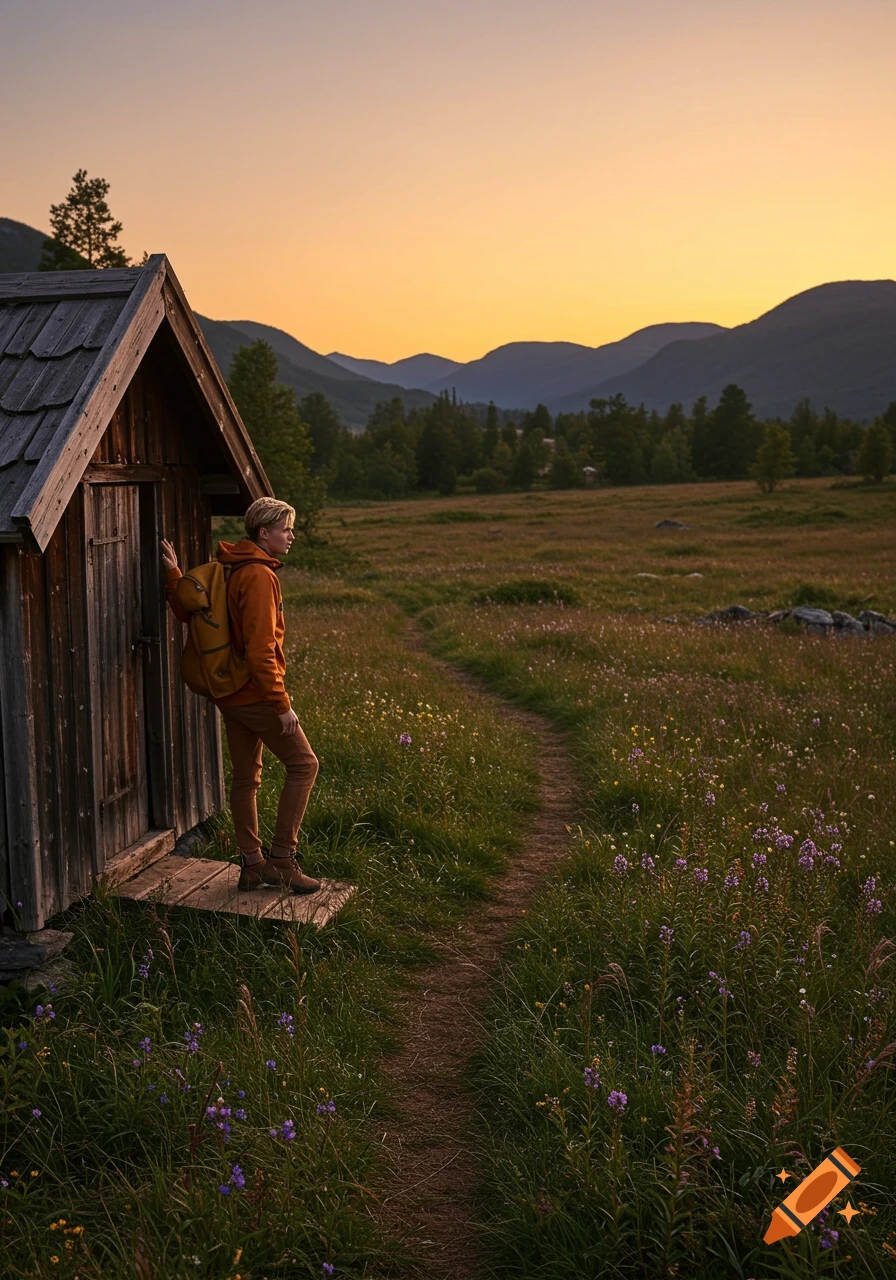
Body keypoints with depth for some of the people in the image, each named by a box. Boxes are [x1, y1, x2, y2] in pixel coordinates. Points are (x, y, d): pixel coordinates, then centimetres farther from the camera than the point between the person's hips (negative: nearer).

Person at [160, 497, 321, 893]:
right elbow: (261, 649, -24)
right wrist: (282, 704, -21)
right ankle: (281, 858, 3)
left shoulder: (228, 570, 10)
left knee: (245, 776, 14)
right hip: (255, 694, -9)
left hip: (230, 693, 9)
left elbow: (188, 612, 12)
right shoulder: (259, 575, -19)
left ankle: (252, 864, 22)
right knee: (303, 764, 1)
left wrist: (173, 574, 20)